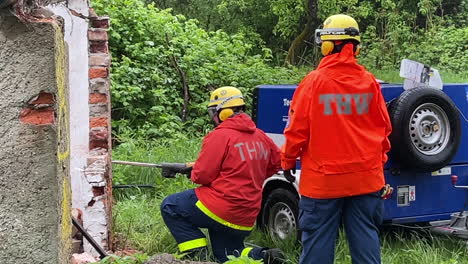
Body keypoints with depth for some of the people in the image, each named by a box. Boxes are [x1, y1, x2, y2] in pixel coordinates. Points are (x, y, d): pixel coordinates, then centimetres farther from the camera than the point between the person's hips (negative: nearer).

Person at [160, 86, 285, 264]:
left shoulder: (220, 136, -15)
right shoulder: (261, 137, 8)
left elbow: (202, 176, -14)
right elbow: (277, 162, 22)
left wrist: (193, 173, 9)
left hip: (220, 209, -8)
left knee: (169, 207, 9)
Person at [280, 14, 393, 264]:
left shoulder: (314, 81, -10)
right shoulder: (369, 82, -1)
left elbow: (297, 128, -6)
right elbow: (384, 128, 8)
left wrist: (288, 160, 9)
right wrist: (379, 160, 23)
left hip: (323, 178, -3)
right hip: (366, 176, 3)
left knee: (318, 238, 6)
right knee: (366, 236, 10)